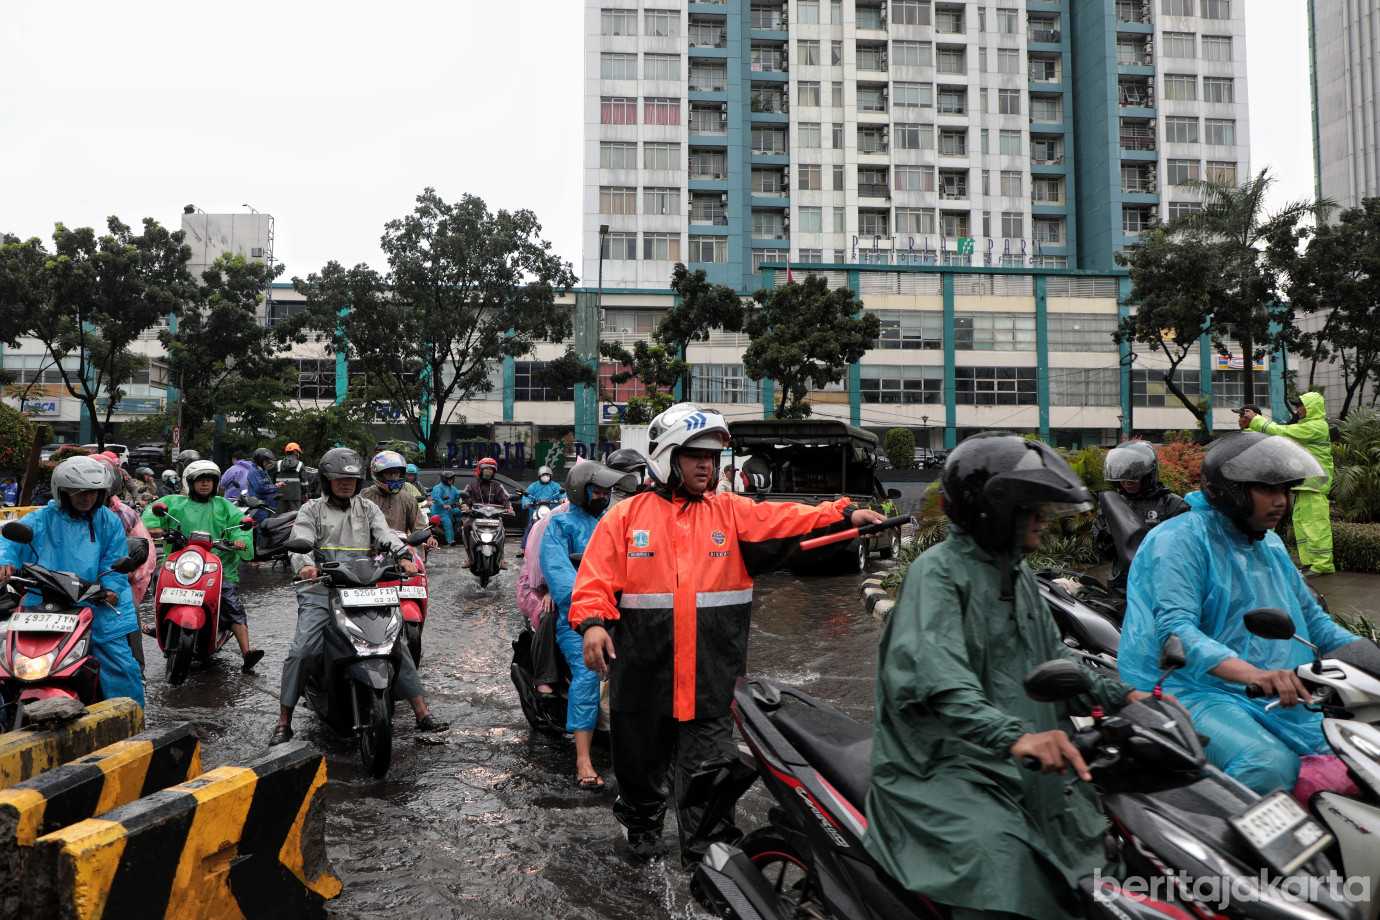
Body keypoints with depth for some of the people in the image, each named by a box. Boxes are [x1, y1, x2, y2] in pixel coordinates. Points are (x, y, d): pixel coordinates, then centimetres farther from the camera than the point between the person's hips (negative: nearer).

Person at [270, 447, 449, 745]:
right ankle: (283, 723, -1)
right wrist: (305, 565, -29)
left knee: (396, 644, -6)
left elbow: (386, 534, 0)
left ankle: (422, 713, 0)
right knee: (301, 651, -16)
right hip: (320, 590, -2)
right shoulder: (312, 510, 11)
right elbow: (300, 542, -5)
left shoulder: (368, 510, 17)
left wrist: (404, 556, -22)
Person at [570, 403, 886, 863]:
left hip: (711, 672, 0)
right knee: (640, 756, 16)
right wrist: (592, 623, -18)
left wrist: (846, 514, -16)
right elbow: (596, 576, -2)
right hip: (642, 668, 0)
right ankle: (642, 825, 42)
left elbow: (785, 519, -4)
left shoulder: (733, 512, 7)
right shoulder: (627, 516, 3)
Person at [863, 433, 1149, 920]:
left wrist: (1119, 696, 8)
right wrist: (1014, 736, -40)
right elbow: (929, 675, -28)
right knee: (1004, 861, -27)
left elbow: (1050, 658, 23)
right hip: (944, 765, -9)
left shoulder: (1017, 572, 17)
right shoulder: (939, 570, -13)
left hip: (1024, 769, 9)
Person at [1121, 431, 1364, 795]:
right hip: (1195, 692, -9)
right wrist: (1252, 674, -37)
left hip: (1281, 700, 9)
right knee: (1270, 765, -33)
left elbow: (1311, 618, 28)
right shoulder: (1180, 540, -9)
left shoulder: (1271, 545, 21)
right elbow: (1174, 629, -22)